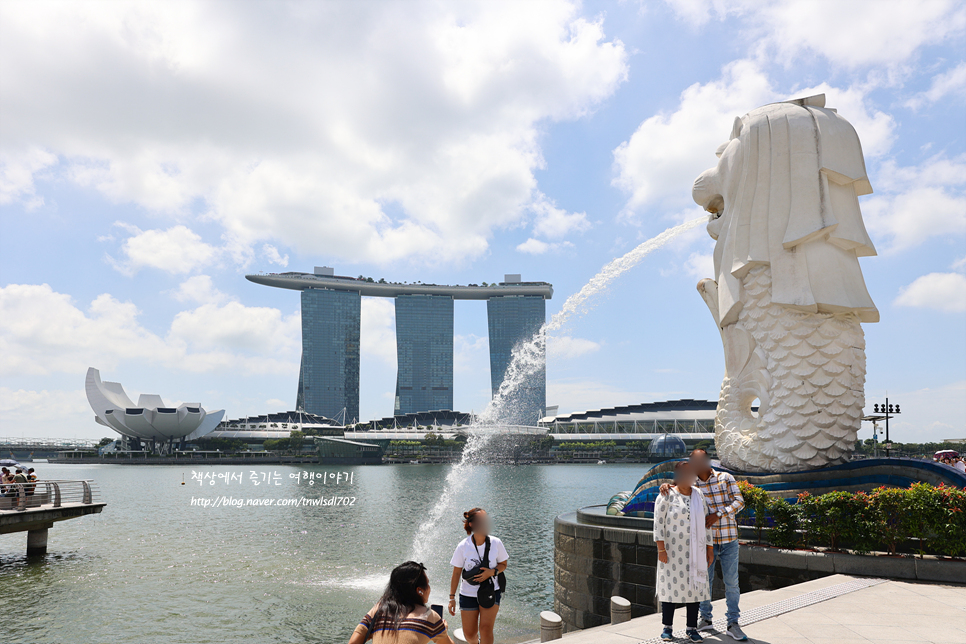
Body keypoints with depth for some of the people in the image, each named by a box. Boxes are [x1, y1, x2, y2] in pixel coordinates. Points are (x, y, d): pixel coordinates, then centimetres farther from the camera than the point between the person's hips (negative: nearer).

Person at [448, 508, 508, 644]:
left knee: (486, 628, -18)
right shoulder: (463, 546, -12)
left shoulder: (496, 543, -10)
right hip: (468, 593, 0)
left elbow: (503, 564, 3)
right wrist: (452, 597, -3)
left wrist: (492, 572, -18)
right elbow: (456, 573, -4)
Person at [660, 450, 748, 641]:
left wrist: (718, 514, -19)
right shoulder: (692, 484, 1)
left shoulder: (726, 478, -3)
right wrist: (666, 486, -16)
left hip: (729, 540, -1)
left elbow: (739, 501, -8)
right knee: (705, 580, 10)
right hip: (706, 540, 1)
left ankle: (733, 624, 13)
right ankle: (706, 619, 25)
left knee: (731, 582, 3)